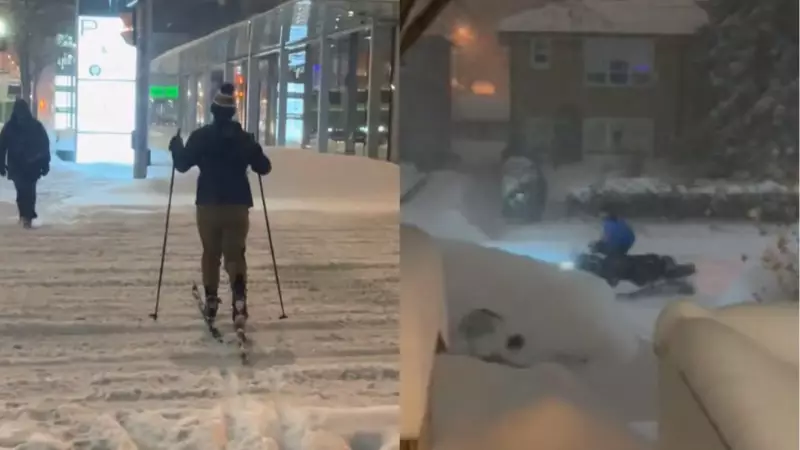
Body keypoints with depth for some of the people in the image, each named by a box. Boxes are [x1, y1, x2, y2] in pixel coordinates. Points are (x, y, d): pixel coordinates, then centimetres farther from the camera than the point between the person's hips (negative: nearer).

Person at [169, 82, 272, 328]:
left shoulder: (200, 136, -4)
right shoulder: (245, 139, 3)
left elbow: (182, 164, -1)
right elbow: (264, 168, 9)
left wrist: (176, 146, 17)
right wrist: (255, 153, 29)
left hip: (208, 204, -1)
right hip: (238, 205, 1)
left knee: (211, 253, 15)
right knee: (235, 253, 4)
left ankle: (211, 301, 17)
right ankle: (239, 297, -20)